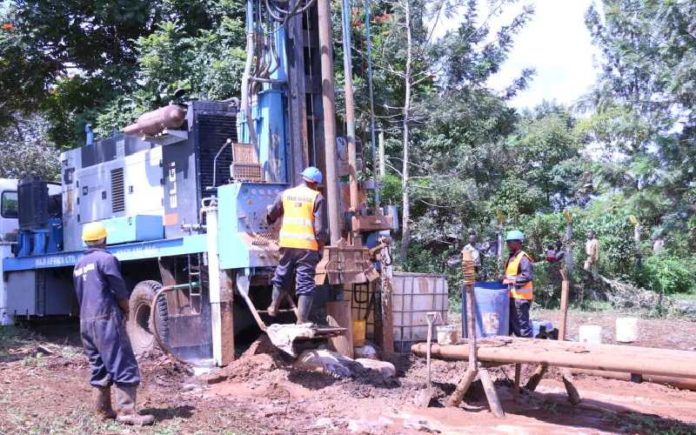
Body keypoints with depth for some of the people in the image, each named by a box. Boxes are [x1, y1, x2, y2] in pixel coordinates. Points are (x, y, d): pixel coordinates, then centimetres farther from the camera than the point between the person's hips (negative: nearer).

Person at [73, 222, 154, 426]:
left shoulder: (79, 265, 17)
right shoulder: (106, 259, -7)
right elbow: (120, 291, -9)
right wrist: (126, 311, 8)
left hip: (85, 321, 8)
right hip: (106, 319, -8)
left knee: (99, 366, 13)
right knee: (124, 366, -8)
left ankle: (103, 410, 13)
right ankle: (126, 411, -14)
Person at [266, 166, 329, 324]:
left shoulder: (286, 194, 10)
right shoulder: (317, 197, -1)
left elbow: (271, 216, 21)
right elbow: (320, 227, -7)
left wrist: (269, 220, 44)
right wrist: (321, 248, 2)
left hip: (287, 244, 4)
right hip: (307, 246, -4)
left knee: (282, 275, 23)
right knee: (305, 282, 0)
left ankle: (274, 306, 35)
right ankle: (302, 320, -2)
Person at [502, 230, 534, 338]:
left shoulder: (523, 258, -14)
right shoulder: (511, 257, 17)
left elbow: (527, 276, -23)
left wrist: (511, 281, -19)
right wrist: (505, 279, 12)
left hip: (520, 297, -10)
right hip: (512, 296, 10)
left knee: (521, 323, -5)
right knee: (509, 323, 16)